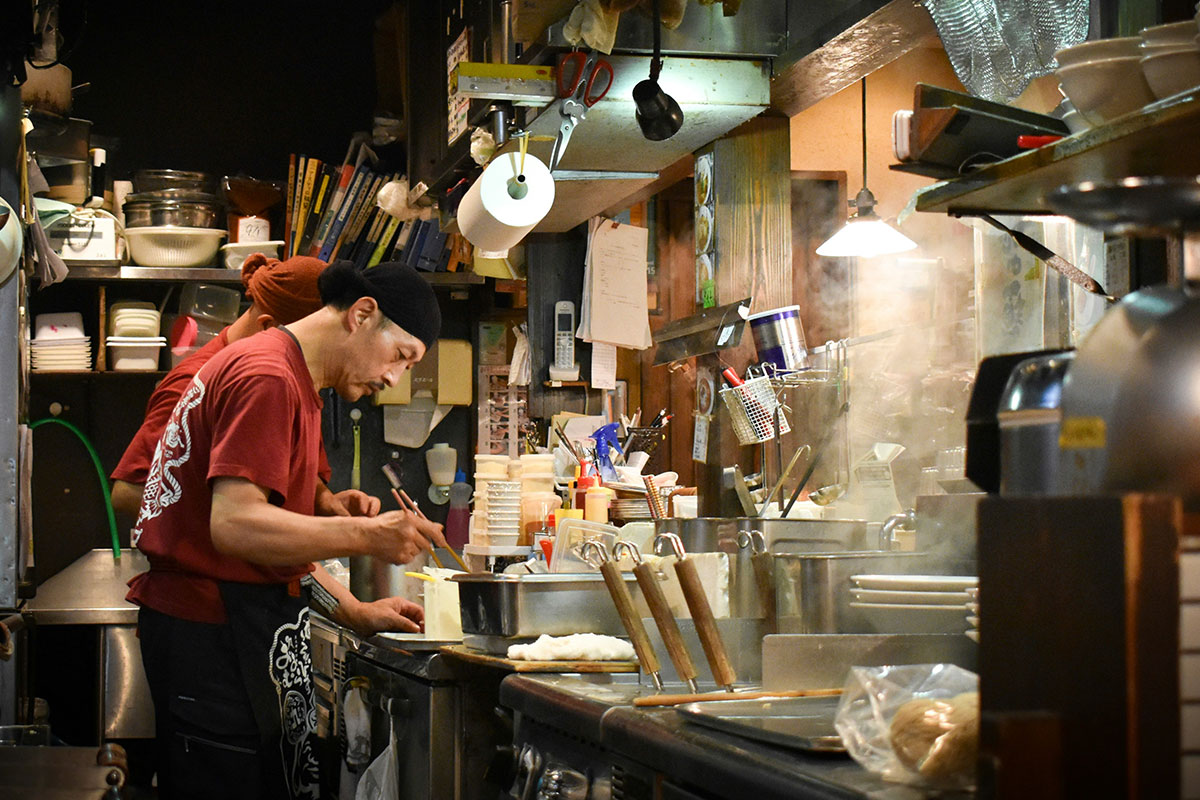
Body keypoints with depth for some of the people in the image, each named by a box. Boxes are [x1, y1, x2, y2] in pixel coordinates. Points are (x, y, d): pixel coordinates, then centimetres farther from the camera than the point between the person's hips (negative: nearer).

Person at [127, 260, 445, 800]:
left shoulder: (289, 380, 21)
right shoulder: (268, 378, -14)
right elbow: (236, 526, -24)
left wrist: (353, 612, 16)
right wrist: (366, 536, -27)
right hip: (215, 632, -11)